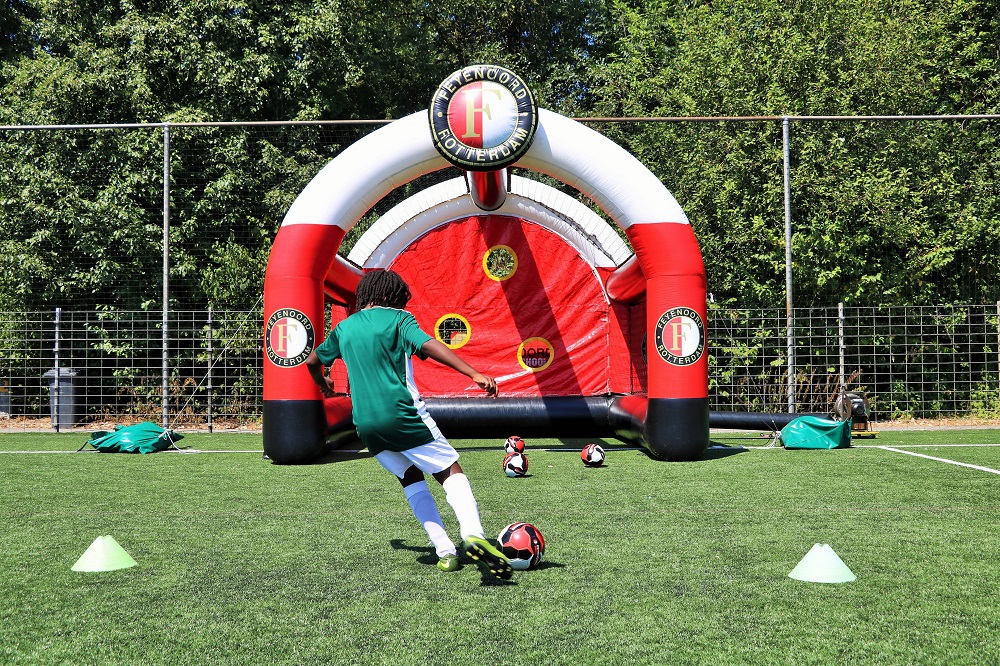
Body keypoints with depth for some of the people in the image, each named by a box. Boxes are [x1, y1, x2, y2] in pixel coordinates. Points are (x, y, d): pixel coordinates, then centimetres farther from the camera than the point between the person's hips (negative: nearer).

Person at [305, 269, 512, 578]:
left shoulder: (344, 327, 17)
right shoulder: (398, 318, 2)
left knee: (411, 478, 19)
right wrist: (474, 374, -24)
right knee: (452, 472, 0)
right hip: (402, 414, -5)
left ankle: (445, 552, 8)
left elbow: (312, 362, 30)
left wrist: (323, 385, 53)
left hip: (365, 423, 5)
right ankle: (473, 536, -25)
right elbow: (428, 345, -16)